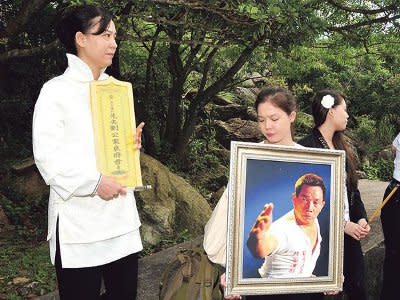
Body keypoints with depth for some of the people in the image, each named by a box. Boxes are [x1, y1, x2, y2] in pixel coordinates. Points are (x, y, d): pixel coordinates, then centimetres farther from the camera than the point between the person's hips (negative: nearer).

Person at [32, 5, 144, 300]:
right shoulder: (56, 90, -7)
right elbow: (47, 155, -14)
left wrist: (132, 143, 0)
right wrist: (94, 182, -22)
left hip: (121, 217, 6)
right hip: (79, 223, -6)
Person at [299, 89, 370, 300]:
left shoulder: (342, 147, 11)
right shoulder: (306, 148, -14)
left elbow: (352, 188, 14)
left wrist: (361, 219, -1)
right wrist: (343, 224, -14)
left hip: (349, 231, 7)